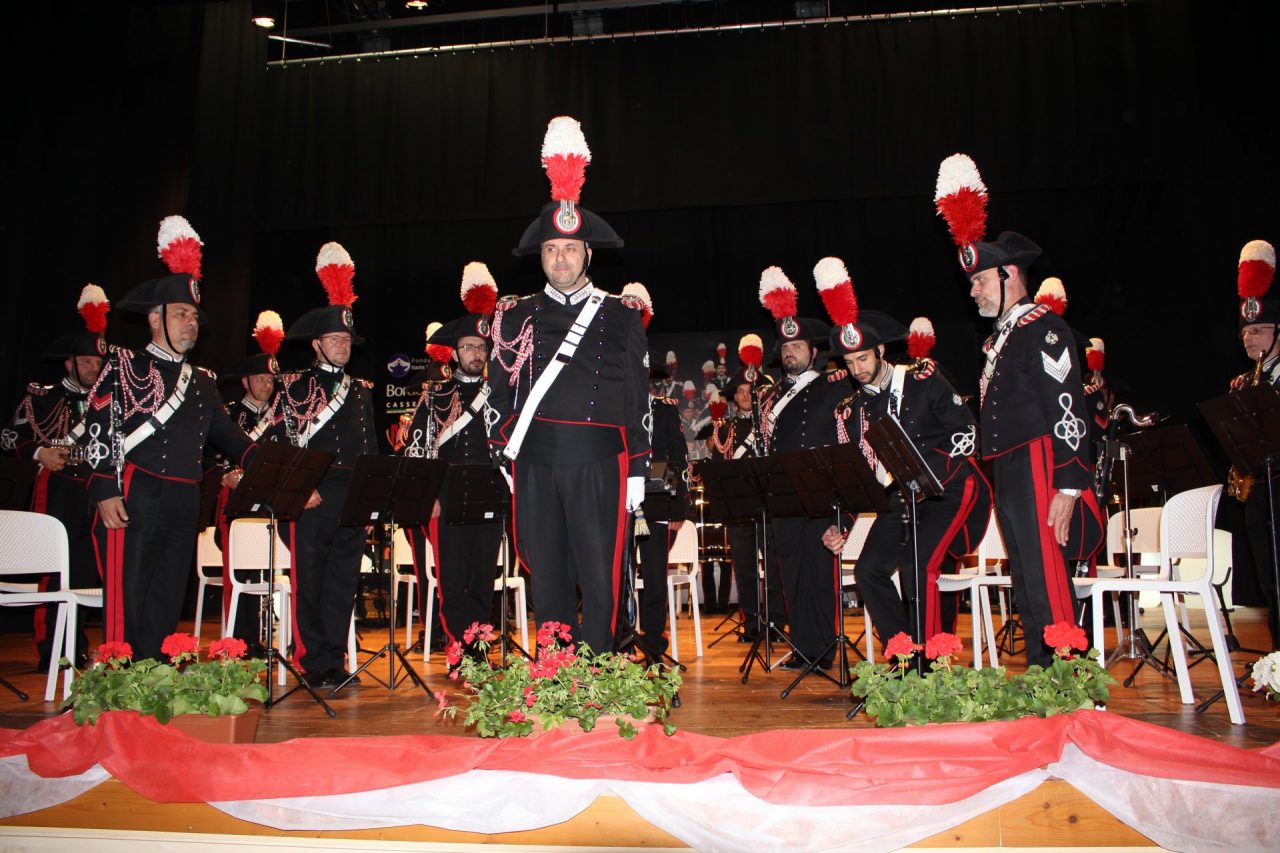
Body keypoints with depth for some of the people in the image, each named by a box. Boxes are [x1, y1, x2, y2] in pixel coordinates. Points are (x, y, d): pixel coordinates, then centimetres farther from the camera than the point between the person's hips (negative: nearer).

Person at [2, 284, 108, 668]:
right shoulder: (41, 398, 3)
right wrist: (39, 452, -11)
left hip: (96, 494, 4)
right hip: (57, 494, -4)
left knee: (88, 570, 5)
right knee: (53, 569, -4)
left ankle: (77, 649, 16)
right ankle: (49, 651, 4)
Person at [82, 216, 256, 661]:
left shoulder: (203, 381, 19)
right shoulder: (123, 367, 2)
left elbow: (225, 435, 14)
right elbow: (98, 433, -6)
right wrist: (105, 493, -15)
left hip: (184, 506, 6)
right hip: (134, 501, -6)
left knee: (167, 605, 11)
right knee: (127, 603, -3)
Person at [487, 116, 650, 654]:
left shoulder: (621, 318, 7)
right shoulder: (517, 317, 11)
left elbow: (638, 399, 6)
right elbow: (499, 392, 13)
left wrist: (637, 470, 2)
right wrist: (502, 455, 5)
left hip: (599, 464, -2)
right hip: (534, 463, 2)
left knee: (600, 576, 1)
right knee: (547, 575, 8)